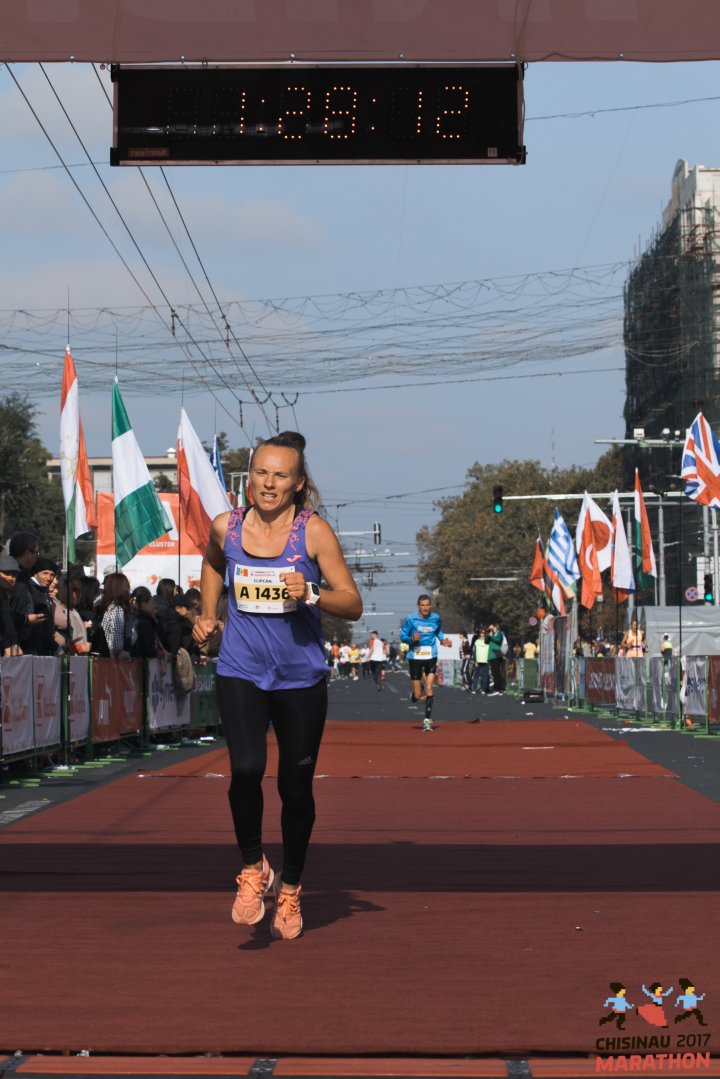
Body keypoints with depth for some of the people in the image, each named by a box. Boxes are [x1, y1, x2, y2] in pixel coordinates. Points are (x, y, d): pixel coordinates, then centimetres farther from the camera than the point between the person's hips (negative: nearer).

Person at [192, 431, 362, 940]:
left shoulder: (313, 530, -9)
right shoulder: (226, 527, -1)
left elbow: (353, 604, -9)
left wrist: (311, 595, -27)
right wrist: (208, 615, 13)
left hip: (301, 676, -1)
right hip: (241, 671, 1)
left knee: (296, 786, 7)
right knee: (246, 769, -20)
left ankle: (290, 888, 30)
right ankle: (253, 868, 6)